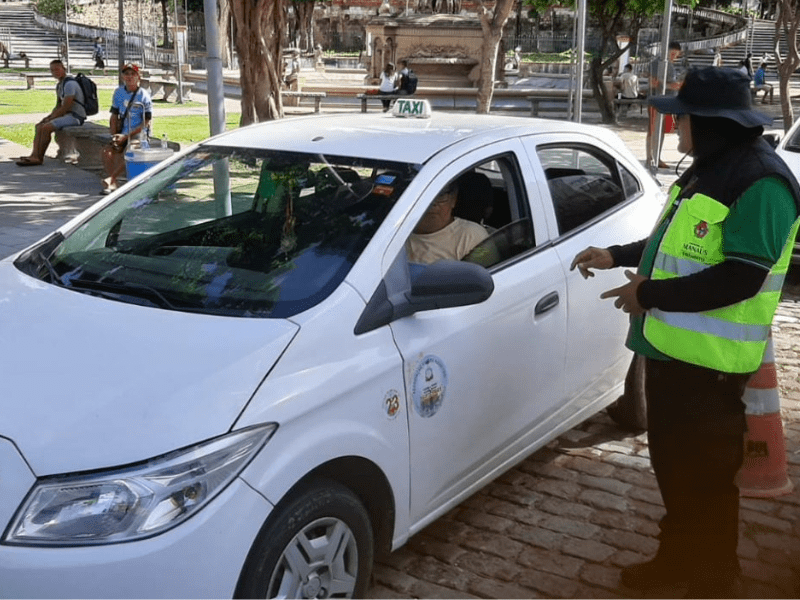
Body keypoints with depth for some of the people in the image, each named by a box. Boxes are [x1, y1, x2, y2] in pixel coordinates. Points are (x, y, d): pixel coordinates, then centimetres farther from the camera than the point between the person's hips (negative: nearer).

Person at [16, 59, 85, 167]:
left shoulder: (70, 84, -16)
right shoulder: (59, 85, 15)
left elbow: (65, 108, -20)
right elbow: (58, 106, 20)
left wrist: (50, 119, -12)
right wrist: (48, 117, 3)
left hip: (76, 116, -10)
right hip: (68, 115, 10)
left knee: (46, 128, -22)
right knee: (39, 126, 3)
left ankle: (39, 158, -11)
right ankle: (34, 155, -10)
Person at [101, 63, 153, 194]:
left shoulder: (144, 95, -5)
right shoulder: (119, 92, 10)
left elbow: (145, 123, -8)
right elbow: (114, 116, 15)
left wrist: (125, 137, -13)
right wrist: (114, 136, 0)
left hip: (138, 134, -5)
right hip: (122, 134, 5)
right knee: (107, 151, -21)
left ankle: (111, 178, -38)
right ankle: (112, 184, -25)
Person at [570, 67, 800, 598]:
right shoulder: (709, 170, 13)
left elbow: (739, 279, -26)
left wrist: (650, 294, -21)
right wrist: (616, 256, 16)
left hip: (708, 362, -10)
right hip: (668, 347, 10)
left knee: (706, 478, 3)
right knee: (671, 465, 22)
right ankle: (678, 556, 40)